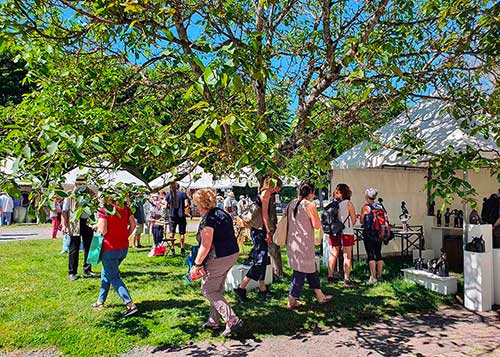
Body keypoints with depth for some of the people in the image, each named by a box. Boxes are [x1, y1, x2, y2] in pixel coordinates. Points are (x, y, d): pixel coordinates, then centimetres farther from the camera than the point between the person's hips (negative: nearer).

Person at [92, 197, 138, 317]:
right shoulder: (125, 208, 1)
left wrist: (98, 227, 0)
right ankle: (101, 300, 35)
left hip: (110, 249, -7)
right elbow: (133, 224, 4)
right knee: (106, 273, 24)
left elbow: (103, 231, -21)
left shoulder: (103, 210, -16)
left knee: (114, 278, 2)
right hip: (124, 247, 7)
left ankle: (130, 304, -6)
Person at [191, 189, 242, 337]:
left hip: (218, 258, -9)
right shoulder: (222, 213, 10)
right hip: (232, 254, 9)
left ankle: (232, 320, -2)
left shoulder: (208, 219, -18)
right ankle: (214, 321, 30)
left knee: (208, 290, 4)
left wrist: (196, 264, -11)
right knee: (217, 289, 20)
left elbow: (206, 246, -20)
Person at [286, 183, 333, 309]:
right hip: (304, 243, -8)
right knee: (301, 271, 2)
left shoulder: (291, 204, 7)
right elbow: (317, 225, -13)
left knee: (310, 267, 18)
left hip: (292, 241, 8)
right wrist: (317, 218, 7)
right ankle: (292, 301, 7)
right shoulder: (310, 205, -13)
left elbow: (286, 219, 16)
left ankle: (320, 296, 28)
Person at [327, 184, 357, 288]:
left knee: (333, 254, 13)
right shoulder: (348, 203, -8)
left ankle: (330, 276, 20)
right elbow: (354, 220, -3)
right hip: (346, 232, -4)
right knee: (347, 256, 3)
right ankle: (346, 280, 3)